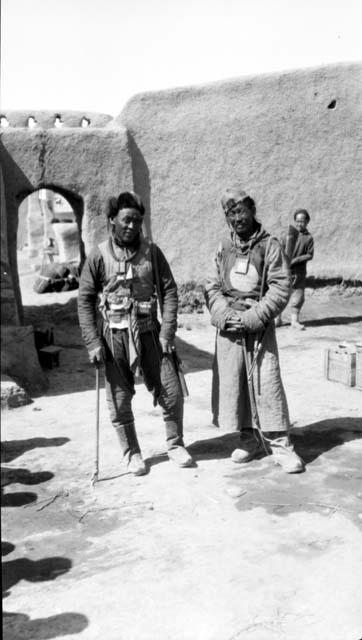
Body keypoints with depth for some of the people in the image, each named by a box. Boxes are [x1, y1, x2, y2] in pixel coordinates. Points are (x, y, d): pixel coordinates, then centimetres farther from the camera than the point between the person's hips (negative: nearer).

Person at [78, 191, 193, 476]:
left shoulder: (152, 252, 1)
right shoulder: (99, 256, -4)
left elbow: (169, 291, 3)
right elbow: (85, 300, -2)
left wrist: (167, 333, -4)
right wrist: (94, 343, -8)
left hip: (149, 332, 2)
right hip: (114, 335, -1)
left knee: (172, 394, 3)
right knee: (120, 401, 6)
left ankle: (175, 444, 26)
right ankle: (131, 453, 27)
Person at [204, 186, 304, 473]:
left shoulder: (270, 245, -1)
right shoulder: (223, 247, 10)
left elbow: (281, 288, -7)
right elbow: (212, 286, 8)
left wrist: (252, 317, -15)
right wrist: (224, 314, -9)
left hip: (260, 328, -4)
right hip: (228, 328, 4)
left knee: (267, 383, -7)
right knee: (232, 383, 6)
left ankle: (280, 444, 3)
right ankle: (250, 438, 21)